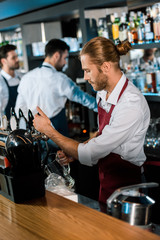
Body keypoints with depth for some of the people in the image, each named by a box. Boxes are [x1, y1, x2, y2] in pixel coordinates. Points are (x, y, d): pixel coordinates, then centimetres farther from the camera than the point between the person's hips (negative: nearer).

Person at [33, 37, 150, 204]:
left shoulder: (132, 104, -27)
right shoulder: (102, 92, 1)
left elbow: (90, 155, -25)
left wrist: (49, 130, -15)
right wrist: (74, 152, -1)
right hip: (105, 182, 7)